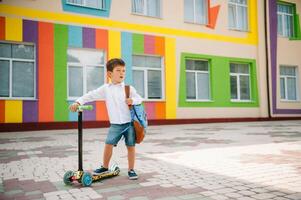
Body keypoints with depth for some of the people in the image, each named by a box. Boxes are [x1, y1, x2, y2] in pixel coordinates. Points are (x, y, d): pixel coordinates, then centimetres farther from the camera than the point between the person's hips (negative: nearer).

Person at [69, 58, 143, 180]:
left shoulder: (129, 88, 0)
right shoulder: (105, 89, 2)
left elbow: (140, 99, 4)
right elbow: (90, 95, -2)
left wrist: (133, 100, -18)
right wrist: (78, 102, -13)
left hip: (130, 123, 0)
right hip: (115, 124, 1)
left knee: (131, 146, 4)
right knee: (108, 144, 0)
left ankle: (131, 170, 19)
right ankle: (104, 167, 21)